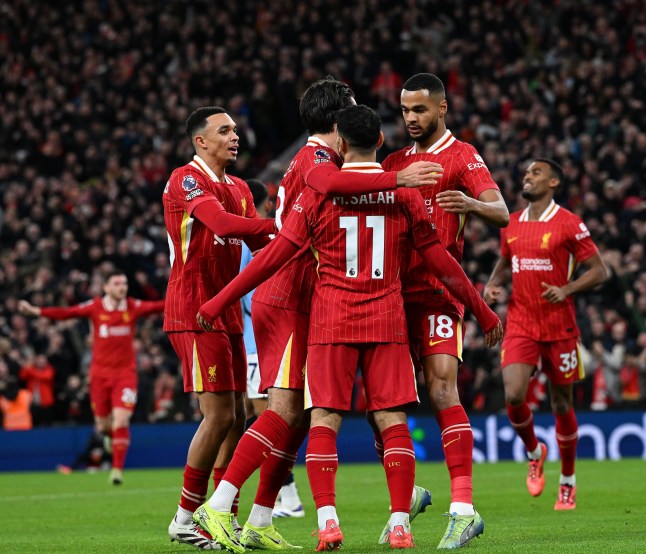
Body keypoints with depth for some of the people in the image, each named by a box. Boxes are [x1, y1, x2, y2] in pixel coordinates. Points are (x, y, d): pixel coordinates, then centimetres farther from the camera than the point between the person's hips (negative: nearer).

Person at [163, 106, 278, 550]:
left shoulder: (239, 189, 18)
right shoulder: (186, 180, -10)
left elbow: (259, 240, 7)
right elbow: (221, 223, -27)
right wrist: (281, 225, -30)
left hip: (226, 313, 9)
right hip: (195, 311, -9)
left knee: (236, 416, 7)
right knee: (220, 415, -11)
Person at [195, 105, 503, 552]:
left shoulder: (318, 193, -2)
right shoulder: (404, 193, 2)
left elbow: (274, 257, -3)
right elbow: (441, 261, 5)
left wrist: (218, 303, 4)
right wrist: (484, 312, 16)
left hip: (332, 322, -1)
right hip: (387, 321, 1)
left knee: (324, 420, 0)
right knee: (393, 420, 2)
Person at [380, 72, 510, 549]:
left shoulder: (461, 155, 0)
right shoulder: (394, 162, 19)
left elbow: (502, 213, -12)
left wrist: (471, 204, -33)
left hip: (438, 291, -6)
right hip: (395, 292, 6)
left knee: (442, 390, -16)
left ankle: (464, 509, -18)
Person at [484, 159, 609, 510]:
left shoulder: (569, 224, -6)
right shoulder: (510, 225, 9)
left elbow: (599, 270, -4)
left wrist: (566, 290, -19)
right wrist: (493, 284, 4)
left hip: (559, 326, -3)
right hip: (519, 325, 3)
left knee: (562, 404, 5)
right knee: (513, 396, -16)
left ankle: (567, 481, 22)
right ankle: (534, 452, 15)